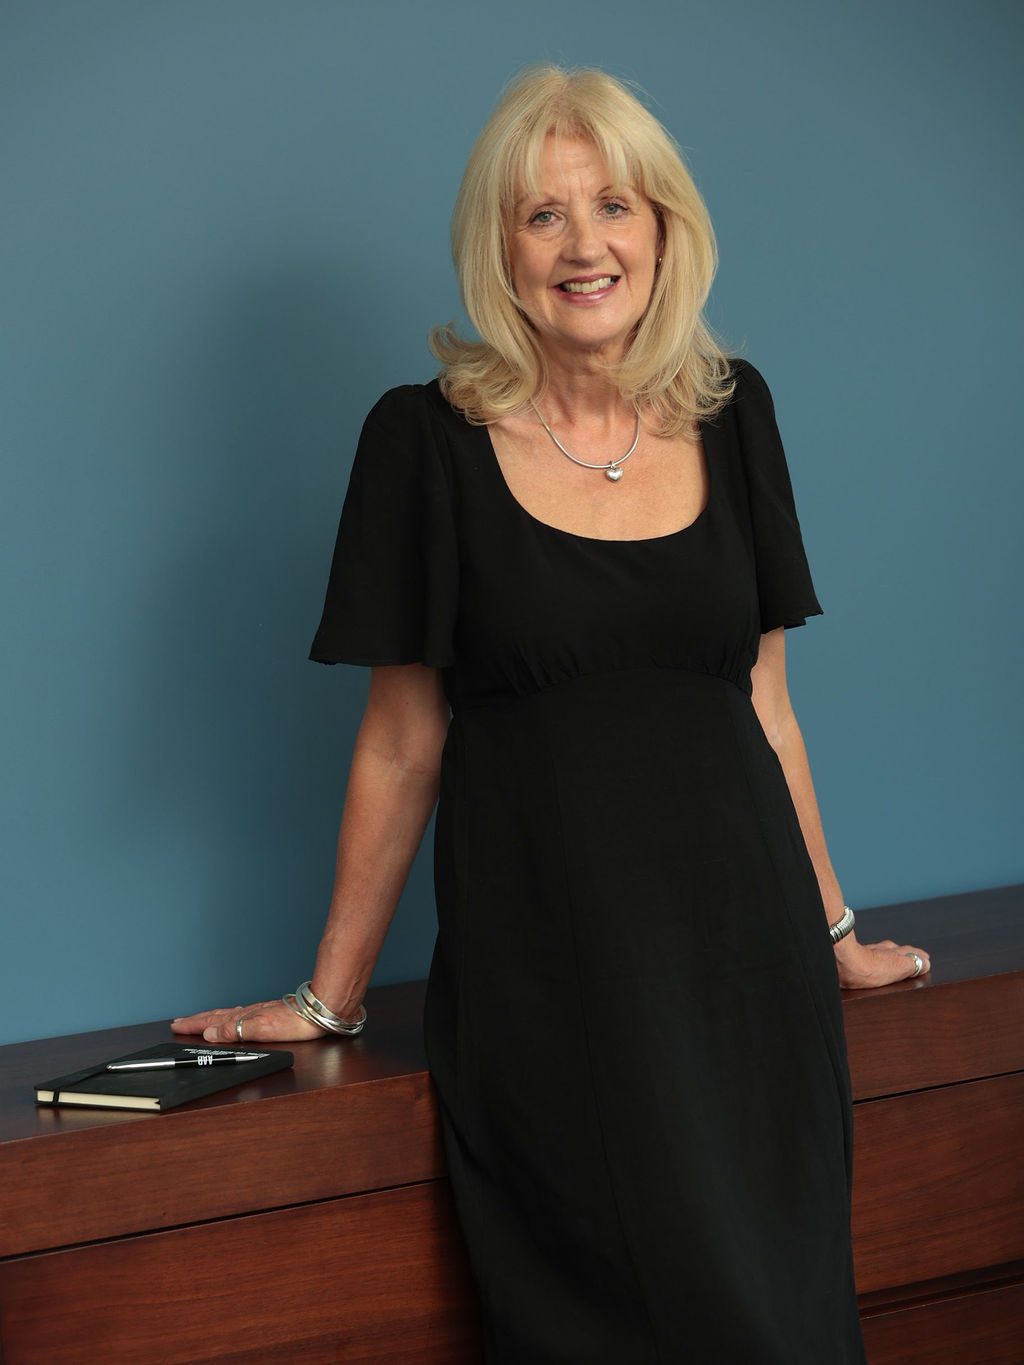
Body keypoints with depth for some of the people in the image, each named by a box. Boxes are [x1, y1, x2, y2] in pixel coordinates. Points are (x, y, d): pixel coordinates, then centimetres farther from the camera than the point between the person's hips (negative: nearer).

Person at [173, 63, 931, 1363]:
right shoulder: (426, 437, -4)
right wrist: (330, 998, 4)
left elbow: (763, 696, 14)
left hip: (742, 949, 4)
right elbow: (402, 740, 1)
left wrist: (832, 928, 17)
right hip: (544, 965, -3)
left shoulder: (732, 412, 7)